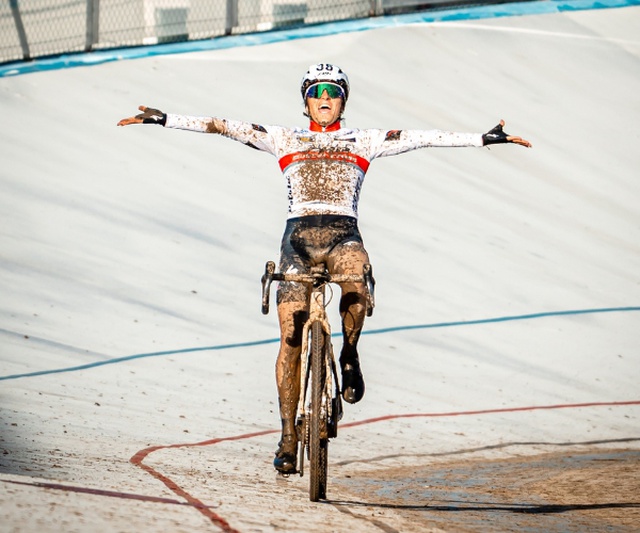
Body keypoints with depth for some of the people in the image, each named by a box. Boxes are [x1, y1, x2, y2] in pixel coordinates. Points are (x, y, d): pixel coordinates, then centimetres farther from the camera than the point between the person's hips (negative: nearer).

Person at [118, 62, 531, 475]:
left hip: (343, 235, 0)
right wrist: (165, 120, 3)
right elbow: (226, 127, 9)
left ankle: (349, 355, -9)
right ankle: (288, 436, 2)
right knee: (291, 340, -6)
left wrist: (486, 138, 1)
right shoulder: (284, 139, 15)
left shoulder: (364, 142, 15)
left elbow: (423, 137, 8)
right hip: (298, 238, 1)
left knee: (357, 281, -37)